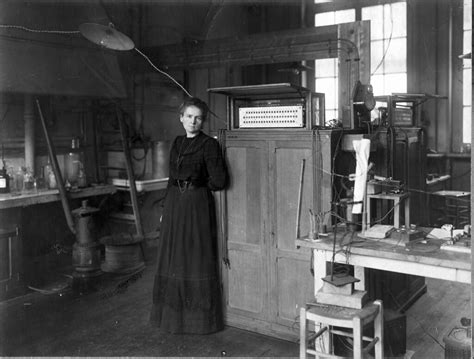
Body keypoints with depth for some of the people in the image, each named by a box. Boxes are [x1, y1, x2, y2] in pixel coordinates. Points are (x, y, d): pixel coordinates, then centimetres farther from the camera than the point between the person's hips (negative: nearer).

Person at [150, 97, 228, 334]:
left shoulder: (209, 145, -9)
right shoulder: (177, 143, 11)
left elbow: (219, 181, -14)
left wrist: (199, 185, 2)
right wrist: (166, 208, 13)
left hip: (198, 205, -6)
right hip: (174, 204, 7)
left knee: (197, 259, 0)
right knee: (173, 259, 11)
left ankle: (201, 317, 13)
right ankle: (174, 313, 25)